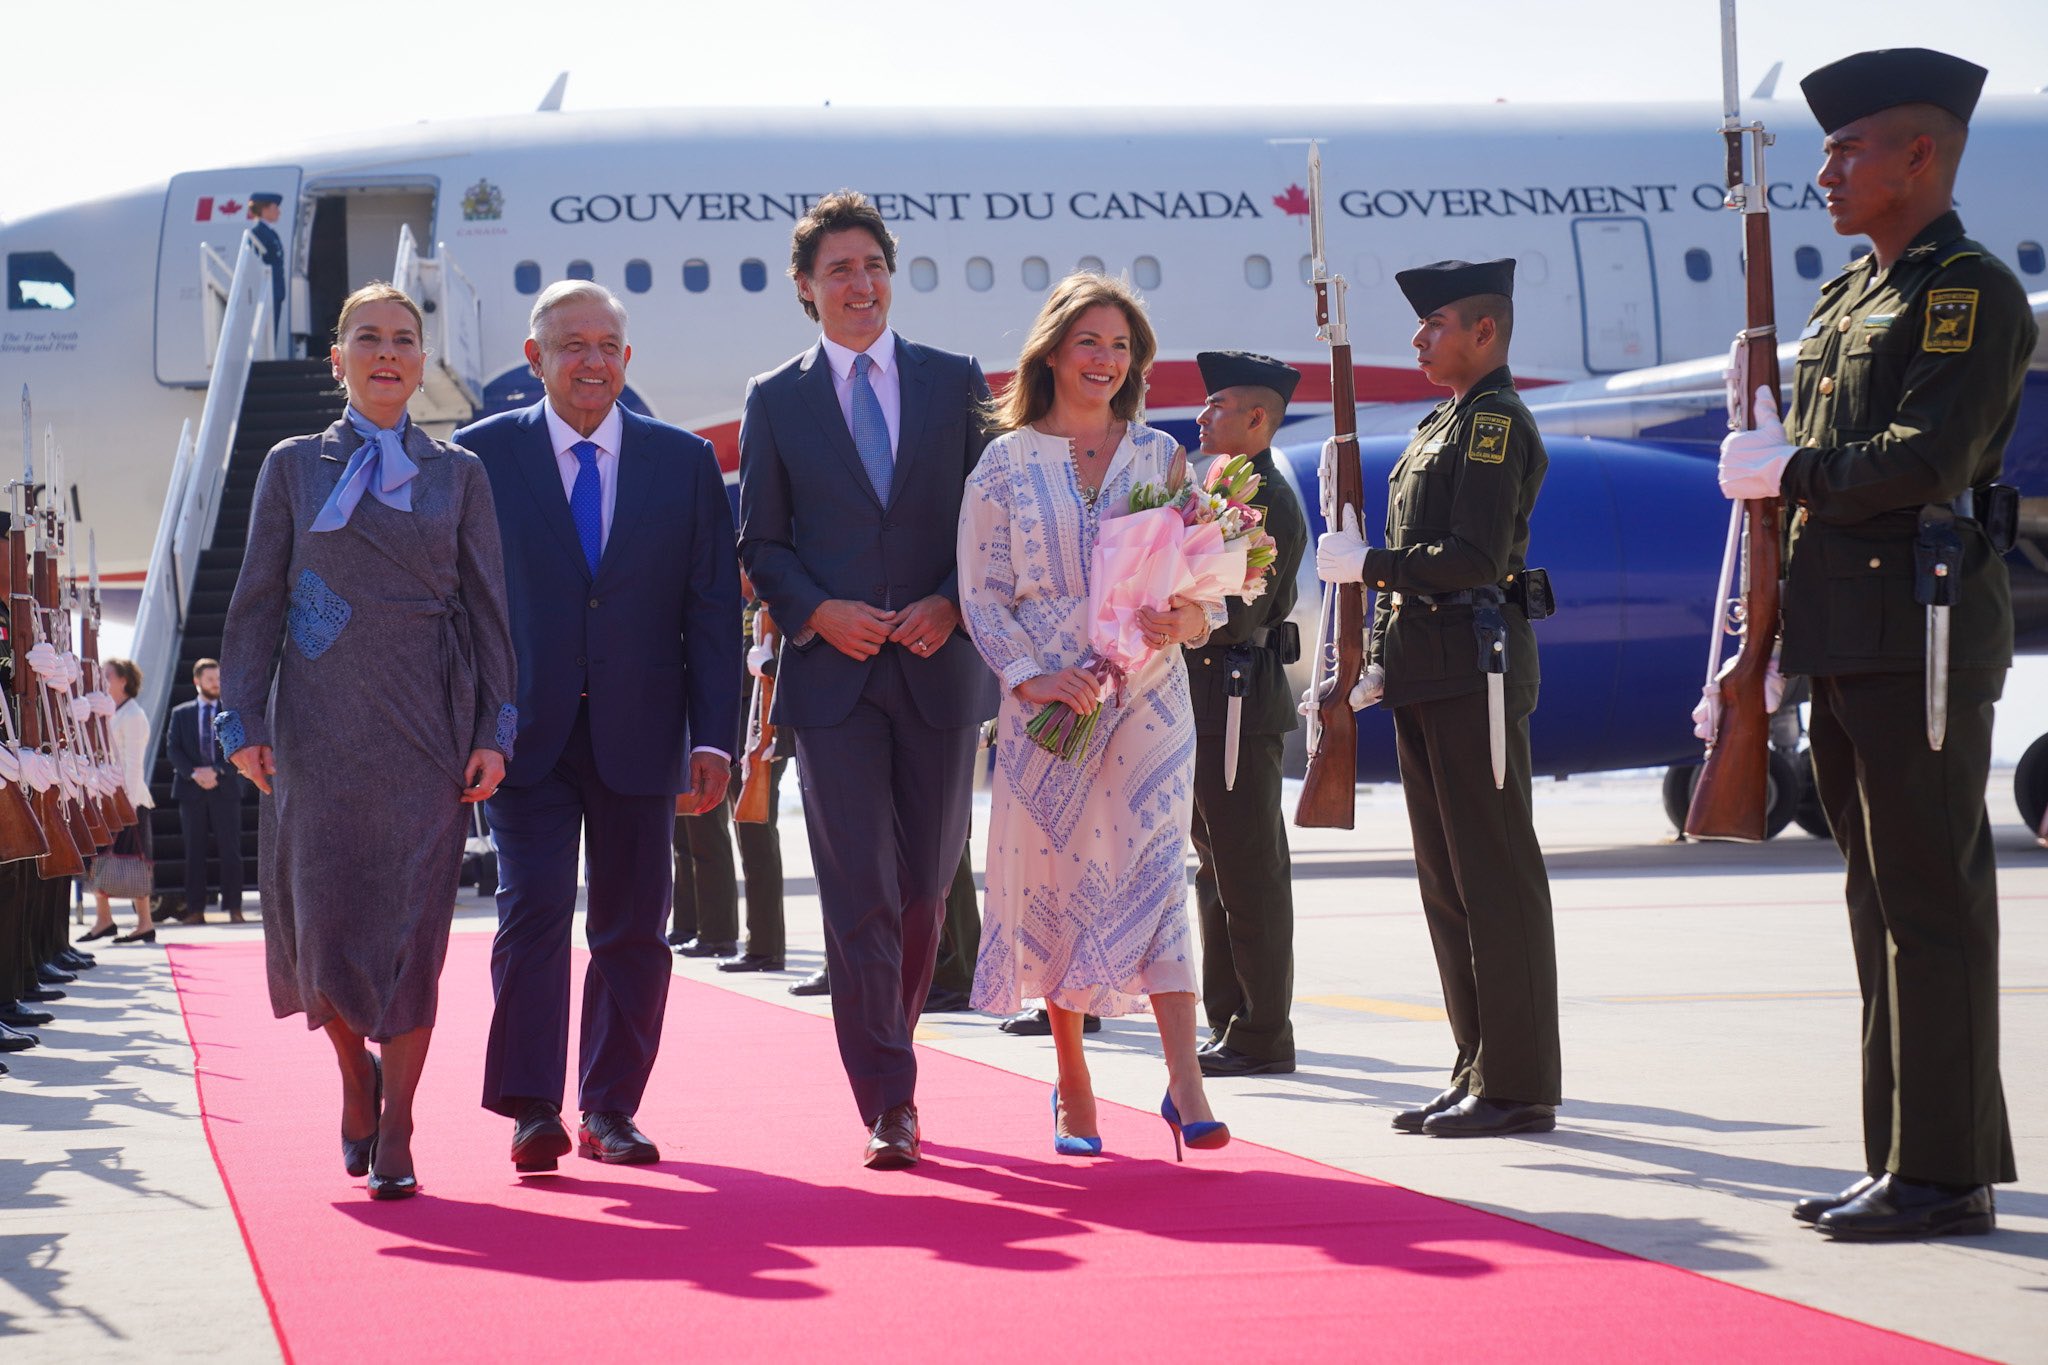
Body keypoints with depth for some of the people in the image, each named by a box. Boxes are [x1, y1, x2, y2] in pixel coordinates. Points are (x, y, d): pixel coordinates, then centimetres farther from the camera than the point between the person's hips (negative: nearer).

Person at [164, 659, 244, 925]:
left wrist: (216, 771, -12)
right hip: (191, 790, 1)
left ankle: (233, 908, -2)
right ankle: (195, 909, 2)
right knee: (194, 851, 1)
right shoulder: (181, 714, 11)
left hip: (225, 788, -1)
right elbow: (173, 749, 3)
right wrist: (194, 774, -12)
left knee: (230, 851, -3)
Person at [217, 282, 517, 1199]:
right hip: (320, 732, 0)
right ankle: (358, 1072, 26)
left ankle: (395, 1138, 3)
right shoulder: (293, 468, 9)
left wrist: (493, 732, -1)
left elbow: (487, 610, 7)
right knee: (324, 924, -4)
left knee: (412, 926, -4)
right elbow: (255, 605, 7)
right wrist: (243, 724, -2)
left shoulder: (457, 474, 10)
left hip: (427, 729, 0)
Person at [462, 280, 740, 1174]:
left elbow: (713, 610, 4)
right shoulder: (482, 456, 2)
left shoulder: (685, 462, 6)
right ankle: (531, 1111, -8)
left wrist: (713, 738, -4)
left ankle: (610, 1110, 15)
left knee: (633, 928, 5)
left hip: (637, 733, 2)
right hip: (526, 732, -2)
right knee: (533, 911, -10)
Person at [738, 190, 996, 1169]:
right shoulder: (775, 400, 6)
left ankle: (889, 1050, 31)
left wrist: (951, 604, -9)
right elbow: (760, 542, 6)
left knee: (925, 886, 9)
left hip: (938, 668, 2)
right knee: (859, 895, -6)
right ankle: (888, 1105, -5)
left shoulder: (955, 382, 8)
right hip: (832, 674, -1)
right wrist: (817, 612, -11)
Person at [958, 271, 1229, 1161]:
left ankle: (1184, 1079, -16)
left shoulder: (1159, 453, 8)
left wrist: (1187, 618, -13)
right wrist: (1028, 675, -12)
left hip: (1146, 695, 0)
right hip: (1049, 699, 0)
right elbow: (982, 593, 2)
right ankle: (1072, 1085, 15)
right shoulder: (1006, 463, 4)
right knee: (1058, 879, 3)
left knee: (1155, 868, -11)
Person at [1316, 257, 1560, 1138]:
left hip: (1475, 672, -10)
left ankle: (1517, 1085, -3)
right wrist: (1386, 662, 16)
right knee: (1446, 881, 11)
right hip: (1426, 680, 10)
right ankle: (1479, 1075, 17)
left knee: (1494, 877, -6)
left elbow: (1474, 558, -20)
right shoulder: (1442, 426, 20)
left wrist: (1366, 563, -13)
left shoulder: (1497, 422, -10)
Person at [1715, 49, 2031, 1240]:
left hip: (1923, 636, -9)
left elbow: (1930, 458, -20)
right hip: (1850, 642, 9)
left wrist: (1790, 470, -11)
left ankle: (1947, 1173, -4)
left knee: (1933, 904, -7)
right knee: (1885, 905, 12)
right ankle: (1907, 1159, 17)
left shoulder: (1973, 290, -9)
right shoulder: (1845, 299, 19)